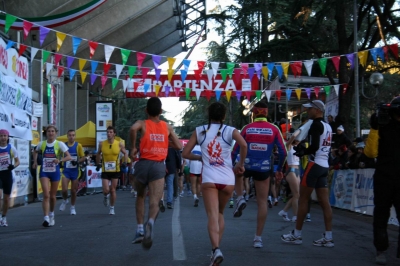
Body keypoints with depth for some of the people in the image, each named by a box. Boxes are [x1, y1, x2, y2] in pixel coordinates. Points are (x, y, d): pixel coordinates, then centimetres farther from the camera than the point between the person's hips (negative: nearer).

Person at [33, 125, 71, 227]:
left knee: (52, 196, 12)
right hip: (44, 172, 0)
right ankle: (46, 218, -19)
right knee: (46, 195, -15)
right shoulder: (41, 144, 1)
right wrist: (35, 162, 9)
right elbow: (35, 152, 24)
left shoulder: (59, 144, -6)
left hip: (55, 172, 0)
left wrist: (60, 160, -30)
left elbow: (69, 157, -13)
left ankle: (51, 214, 37)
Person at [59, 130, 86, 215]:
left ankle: (72, 207, 24)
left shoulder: (78, 145, -2)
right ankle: (65, 200, 20)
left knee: (73, 191, 6)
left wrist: (77, 161, -17)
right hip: (66, 171, 0)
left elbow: (83, 158, 0)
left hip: (75, 171, 0)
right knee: (64, 190, -12)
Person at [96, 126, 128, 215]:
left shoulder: (119, 144, -5)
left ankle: (112, 208, 20)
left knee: (113, 190, 5)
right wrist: (98, 164, 9)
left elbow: (125, 153, 9)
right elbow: (98, 154, 14)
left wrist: (125, 163, -4)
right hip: (105, 170, 0)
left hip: (115, 170, 0)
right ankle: (106, 197, 26)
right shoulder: (102, 144, -3)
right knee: (106, 190, -11)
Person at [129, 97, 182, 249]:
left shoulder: (143, 123, 5)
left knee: (140, 197, 23)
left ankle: (140, 230, 14)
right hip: (159, 166, 0)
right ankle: (150, 222, -40)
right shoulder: (167, 127, 12)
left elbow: (133, 128, -19)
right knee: (155, 201, -7)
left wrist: (133, 147, -8)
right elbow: (179, 146, 13)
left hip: (143, 163, 0)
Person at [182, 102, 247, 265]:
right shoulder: (229, 131, 5)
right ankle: (217, 248, 16)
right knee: (220, 213, 21)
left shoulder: (200, 131, 8)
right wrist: (241, 164, -1)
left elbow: (185, 153, 7)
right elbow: (243, 145, -15)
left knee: (212, 216, -8)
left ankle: (216, 249, -29)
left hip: (209, 179, -1)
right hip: (227, 179, 1)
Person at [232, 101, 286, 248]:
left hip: (246, 166, 0)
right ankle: (258, 237, 9)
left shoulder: (247, 128, -2)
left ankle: (240, 199, 13)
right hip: (264, 169, 0)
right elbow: (283, 152, -2)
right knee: (262, 202, 9)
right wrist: (279, 169, 11)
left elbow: (235, 150, -2)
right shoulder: (274, 129, -2)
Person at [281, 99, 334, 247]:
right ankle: (328, 238, 3)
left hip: (314, 164, -9)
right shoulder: (327, 127, 16)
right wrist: (304, 150, 11)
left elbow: (314, 147, -19)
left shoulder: (316, 124, -10)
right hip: (324, 166, 9)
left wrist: (303, 152, -2)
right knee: (324, 202, 5)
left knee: (303, 199, -1)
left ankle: (296, 235, 5)